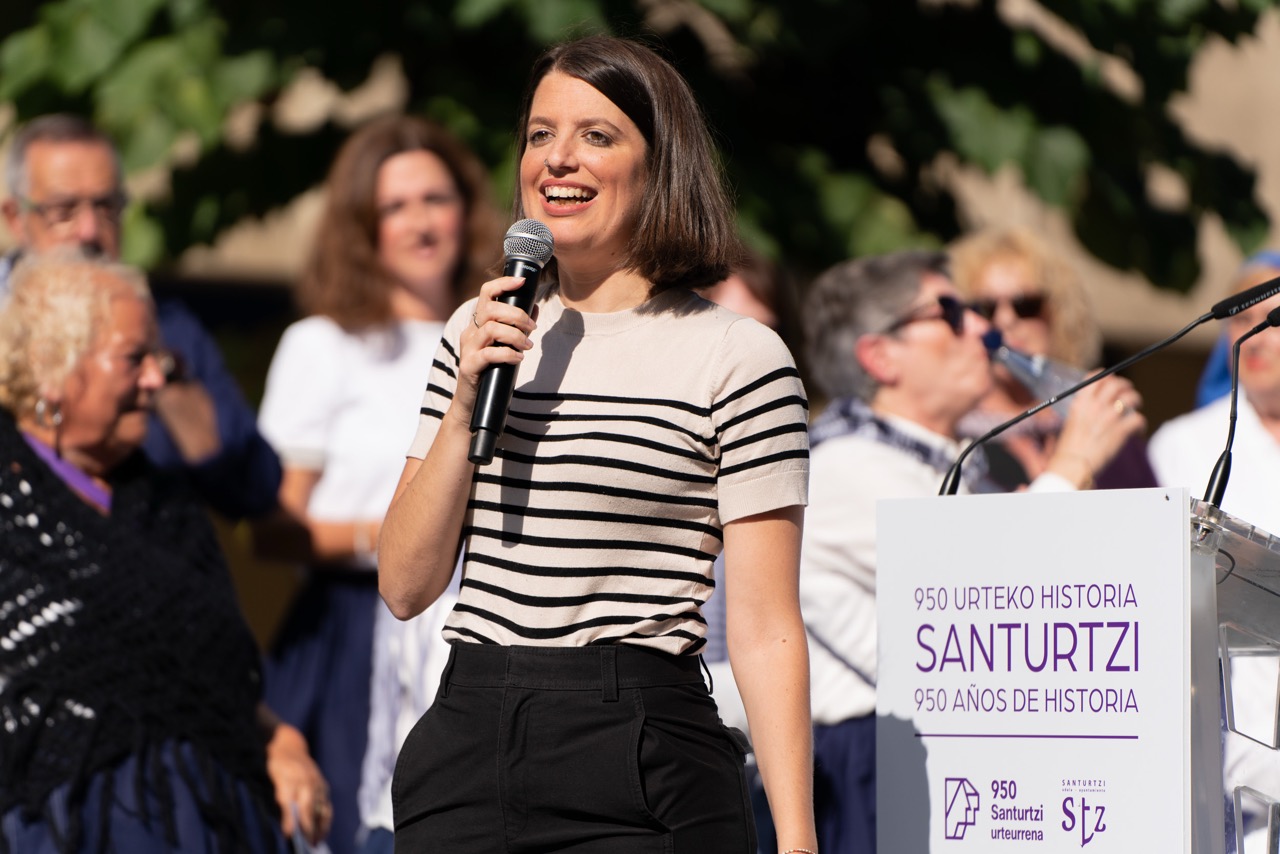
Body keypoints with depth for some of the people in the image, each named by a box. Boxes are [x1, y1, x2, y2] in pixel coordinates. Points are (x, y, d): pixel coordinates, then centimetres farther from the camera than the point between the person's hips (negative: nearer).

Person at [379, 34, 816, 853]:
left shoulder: (736, 357, -4)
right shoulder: (480, 334, 12)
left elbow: (766, 630, -6)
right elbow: (407, 586, 8)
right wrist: (464, 411, -4)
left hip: (643, 771, -4)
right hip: (465, 749, 4)